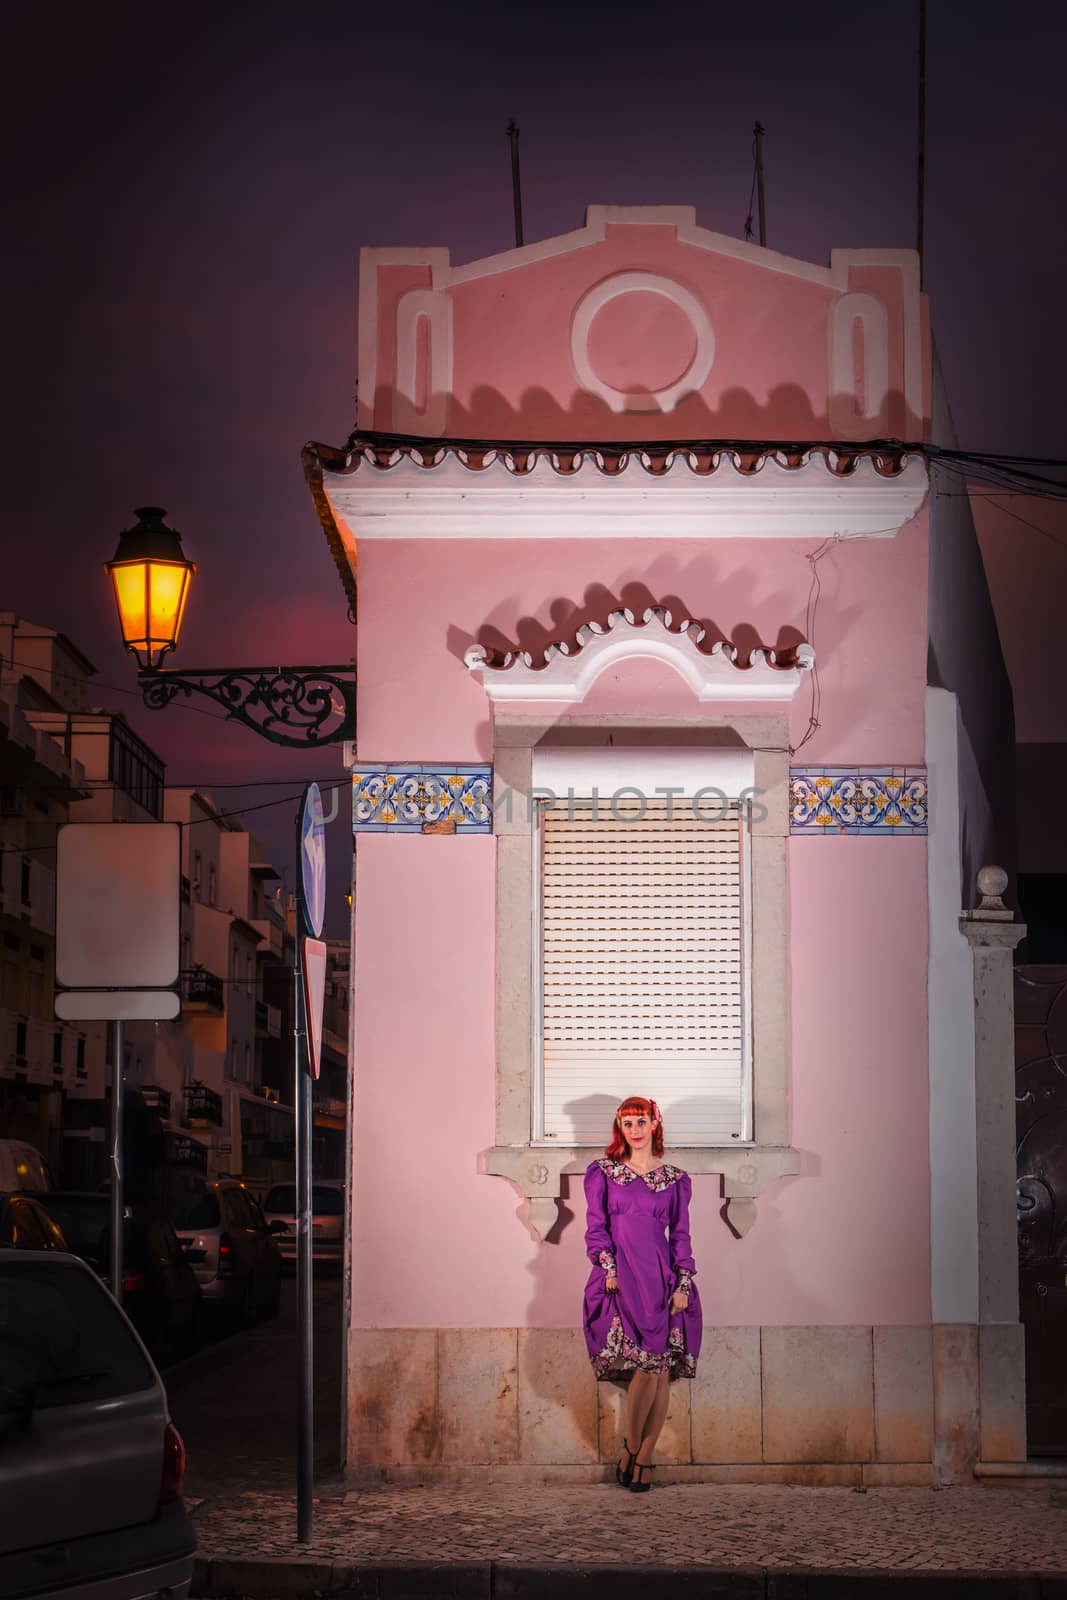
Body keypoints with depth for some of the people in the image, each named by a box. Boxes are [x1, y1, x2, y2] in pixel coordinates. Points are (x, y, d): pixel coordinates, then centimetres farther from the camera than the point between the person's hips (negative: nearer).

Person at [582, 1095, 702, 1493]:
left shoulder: (675, 1179, 13)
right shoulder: (602, 1173, 10)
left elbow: (681, 1235, 10)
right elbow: (595, 1227, 6)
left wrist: (683, 1285, 0)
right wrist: (609, 1268, -8)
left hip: (662, 1277, 2)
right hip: (621, 1277, -2)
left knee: (661, 1371, -4)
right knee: (647, 1366, -16)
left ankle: (644, 1459, 5)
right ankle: (631, 1447, 2)